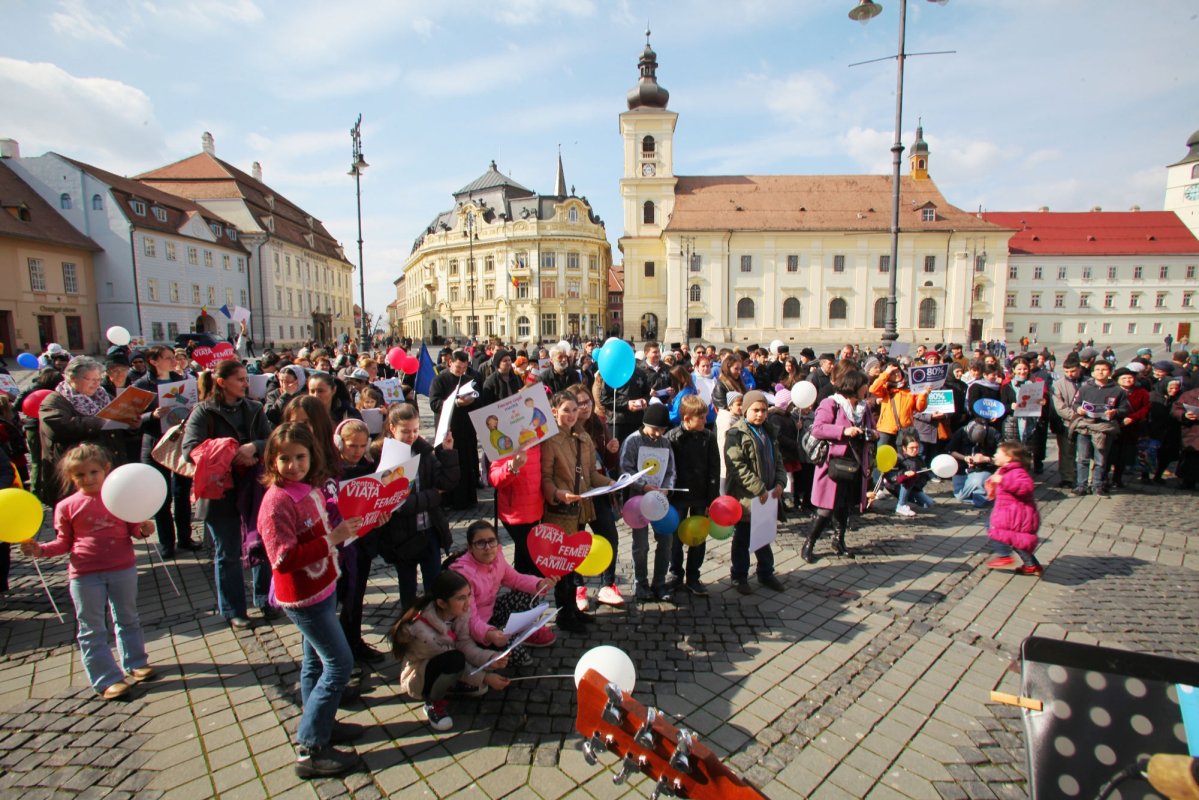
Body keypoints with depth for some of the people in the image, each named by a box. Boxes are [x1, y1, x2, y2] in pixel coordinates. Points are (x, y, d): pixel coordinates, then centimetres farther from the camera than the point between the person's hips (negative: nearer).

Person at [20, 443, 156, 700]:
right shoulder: (66, 506, -2)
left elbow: (132, 529, 4)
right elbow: (64, 543, 6)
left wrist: (144, 529, -18)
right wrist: (39, 549, -10)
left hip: (123, 568, 0)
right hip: (85, 575, 0)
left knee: (128, 619, 16)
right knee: (92, 630, 5)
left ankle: (135, 663, 32)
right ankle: (107, 679, 14)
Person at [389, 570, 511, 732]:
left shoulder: (459, 612, -18)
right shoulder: (422, 630, -34)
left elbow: (466, 645, -16)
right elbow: (453, 660, -26)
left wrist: (490, 659, -32)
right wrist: (484, 678, -25)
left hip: (448, 669, 6)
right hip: (418, 677, -6)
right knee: (455, 659, -37)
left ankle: (460, 682, 9)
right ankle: (434, 702, -9)